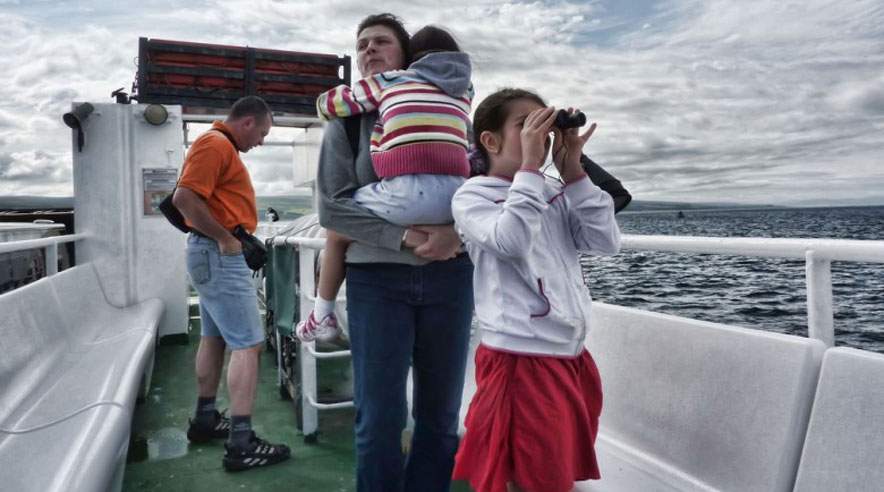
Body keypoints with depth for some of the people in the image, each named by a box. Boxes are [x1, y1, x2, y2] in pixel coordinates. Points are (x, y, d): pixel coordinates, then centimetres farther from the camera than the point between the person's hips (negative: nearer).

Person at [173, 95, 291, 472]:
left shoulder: (222, 145, 17)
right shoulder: (215, 144, -14)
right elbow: (184, 198, -24)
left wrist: (226, 238, 8)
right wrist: (224, 238, -19)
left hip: (218, 253, 11)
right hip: (219, 254, -11)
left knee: (215, 338, 17)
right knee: (248, 344, -11)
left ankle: (205, 420, 30)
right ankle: (240, 444, -9)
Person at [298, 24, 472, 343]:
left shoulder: (389, 81, 17)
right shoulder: (464, 91, 26)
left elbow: (326, 104, 24)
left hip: (407, 193, -3)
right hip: (456, 197, 3)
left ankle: (323, 316, 29)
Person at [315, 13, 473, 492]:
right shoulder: (346, 121, 6)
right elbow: (332, 206, -3)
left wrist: (458, 232, -17)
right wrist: (404, 237, -16)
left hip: (448, 275, 2)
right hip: (377, 278, -1)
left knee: (441, 415, 11)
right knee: (379, 420, 0)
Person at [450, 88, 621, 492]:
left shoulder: (556, 196, 9)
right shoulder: (472, 195, -6)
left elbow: (606, 242, 1)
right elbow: (511, 241, -24)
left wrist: (573, 171, -2)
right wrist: (530, 165, -17)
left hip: (573, 358, 6)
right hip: (520, 362, -6)